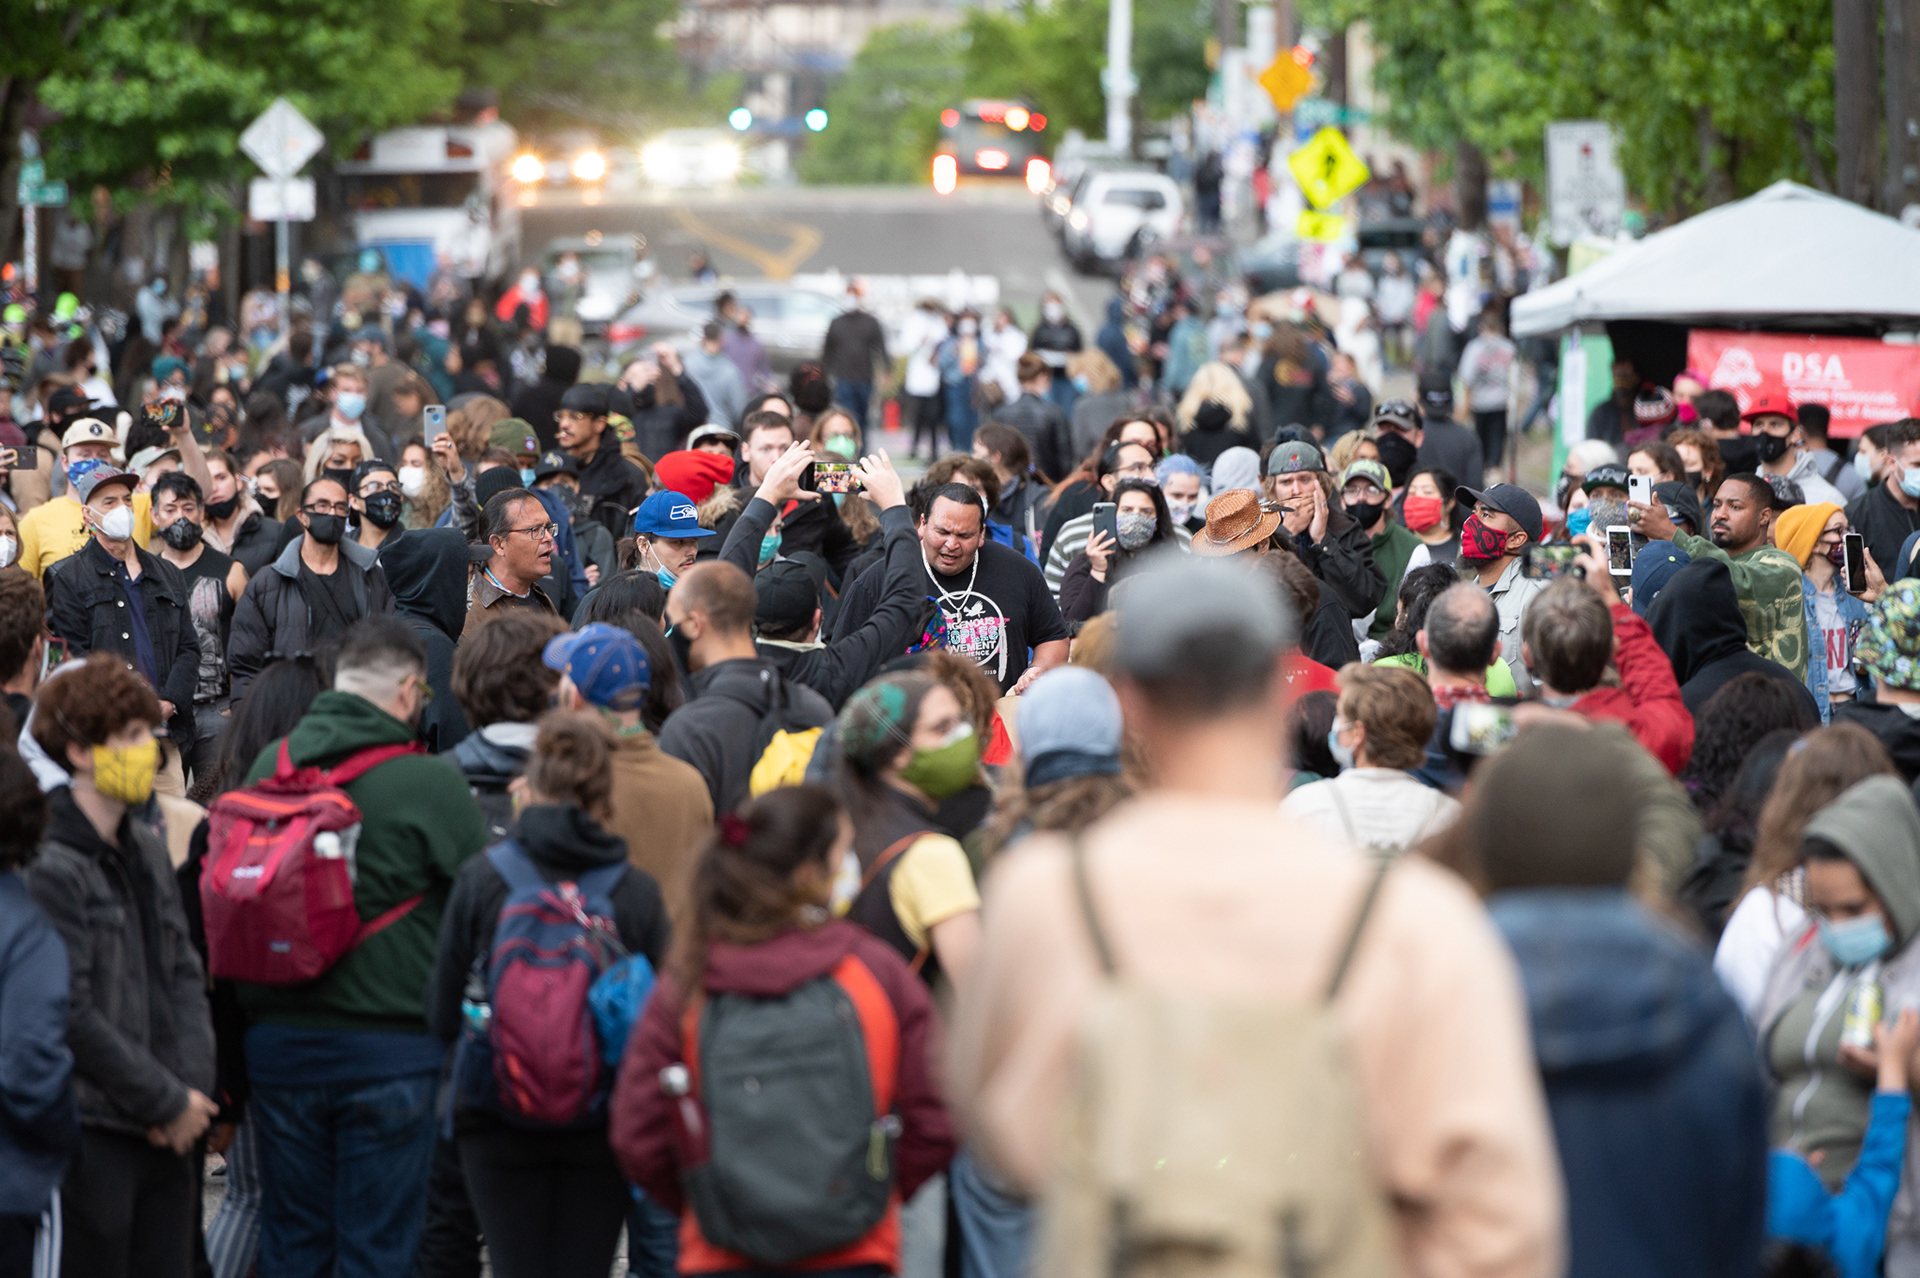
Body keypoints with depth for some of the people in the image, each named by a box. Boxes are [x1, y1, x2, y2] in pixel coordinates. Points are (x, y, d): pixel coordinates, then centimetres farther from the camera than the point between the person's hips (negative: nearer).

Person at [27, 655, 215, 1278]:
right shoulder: (50, 868, -13)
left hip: (167, 1133, 8)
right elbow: (72, 1017, -17)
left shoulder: (147, 849, 13)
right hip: (91, 1131, -8)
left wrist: (192, 1089, -1)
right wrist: (169, 1102, -11)